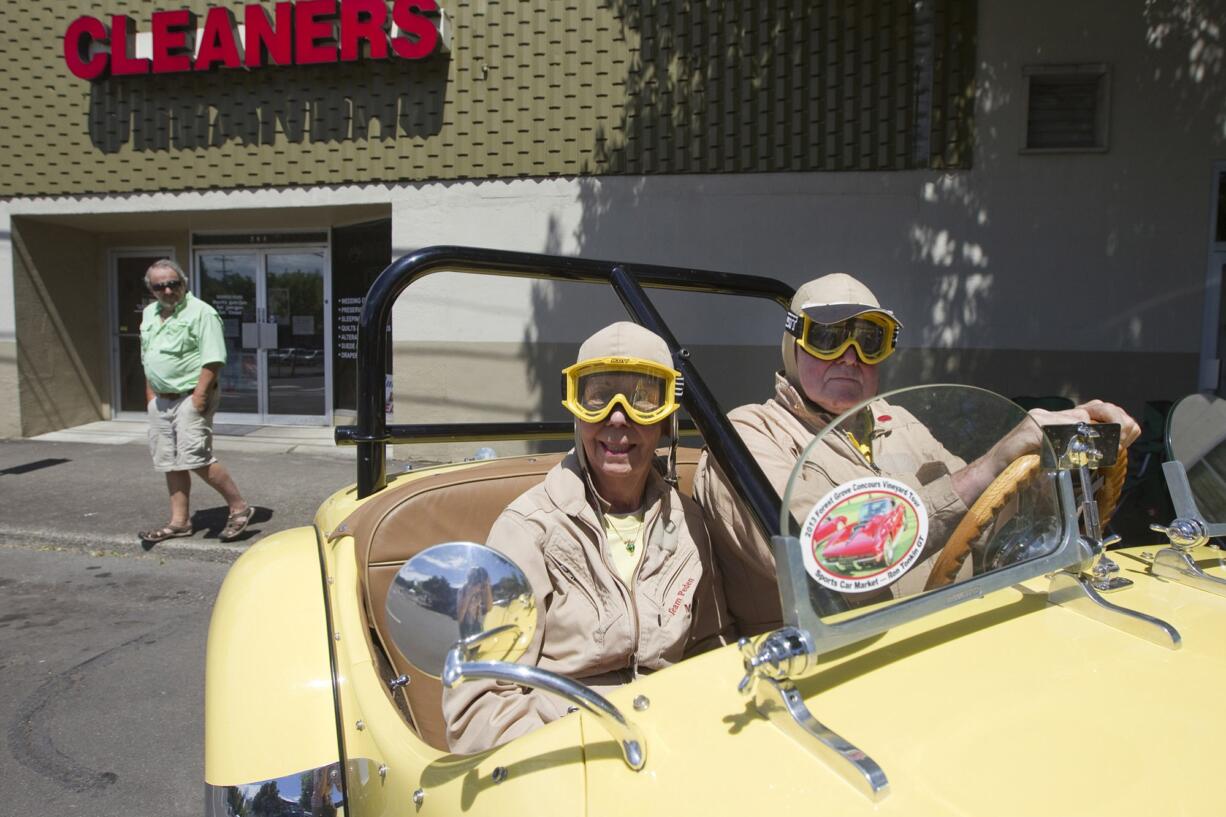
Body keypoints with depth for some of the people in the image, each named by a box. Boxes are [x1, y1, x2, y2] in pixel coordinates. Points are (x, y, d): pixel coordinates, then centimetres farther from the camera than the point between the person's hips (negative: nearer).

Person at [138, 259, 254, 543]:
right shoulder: (149, 314, 15)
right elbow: (147, 359, 23)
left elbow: (213, 359, -16)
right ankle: (179, 521, 18)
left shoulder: (200, 312, -10)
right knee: (170, 463, 10)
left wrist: (199, 396, -21)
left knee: (197, 459, -14)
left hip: (190, 397, -8)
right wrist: (150, 395, 15)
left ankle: (239, 508, -2)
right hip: (161, 400, 8)